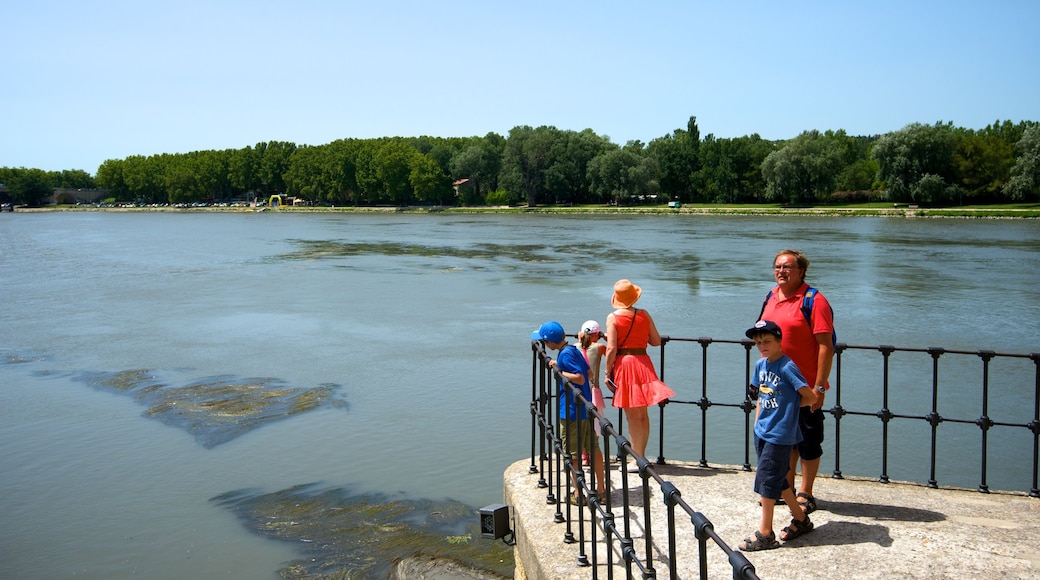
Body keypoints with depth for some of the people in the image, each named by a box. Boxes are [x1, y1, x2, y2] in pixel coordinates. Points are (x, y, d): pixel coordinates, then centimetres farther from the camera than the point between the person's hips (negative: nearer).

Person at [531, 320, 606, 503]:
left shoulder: (565, 354, -18)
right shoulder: (574, 349, 9)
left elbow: (580, 378, -23)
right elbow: (589, 373, 16)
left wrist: (559, 370, -18)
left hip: (571, 411, -9)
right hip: (586, 407, 9)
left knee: (572, 454, 2)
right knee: (594, 448, 14)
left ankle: (578, 494, 9)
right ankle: (601, 488, 22)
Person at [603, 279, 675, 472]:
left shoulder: (613, 318, -7)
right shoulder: (644, 315, 3)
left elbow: (611, 348, -12)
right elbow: (657, 341, 6)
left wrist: (607, 372, -5)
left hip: (624, 364, -4)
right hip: (643, 363, 4)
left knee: (633, 416, 1)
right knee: (643, 415, 15)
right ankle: (641, 456, 23)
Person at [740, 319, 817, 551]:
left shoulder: (787, 366, -16)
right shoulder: (760, 365, 8)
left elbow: (810, 397, -15)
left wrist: (789, 406, -1)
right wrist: (757, 421, 10)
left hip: (780, 434, -8)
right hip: (762, 432, 8)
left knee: (767, 480, -5)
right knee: (777, 479, 16)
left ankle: (765, 534, 4)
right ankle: (801, 519, 32)